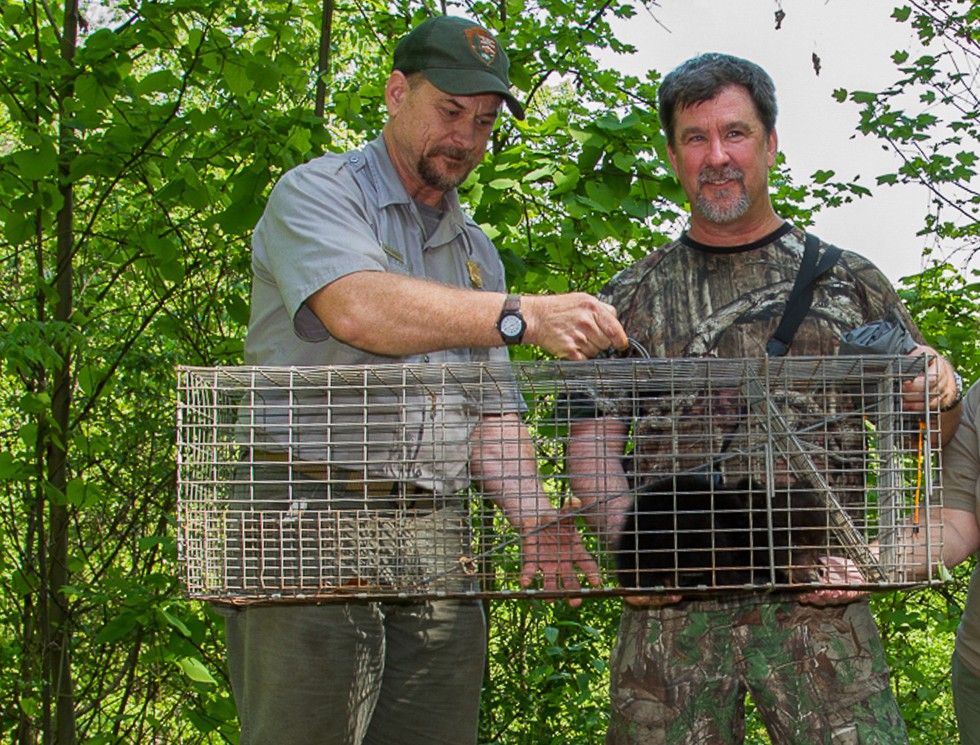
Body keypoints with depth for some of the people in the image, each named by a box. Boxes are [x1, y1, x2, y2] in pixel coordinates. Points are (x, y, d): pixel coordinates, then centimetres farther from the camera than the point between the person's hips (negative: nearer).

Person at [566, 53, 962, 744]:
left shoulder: (848, 280, 13)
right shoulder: (632, 298, 14)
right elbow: (592, 443, 9)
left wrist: (941, 396, -8)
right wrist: (632, 536, -10)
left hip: (817, 601, 0)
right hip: (673, 605, 1)